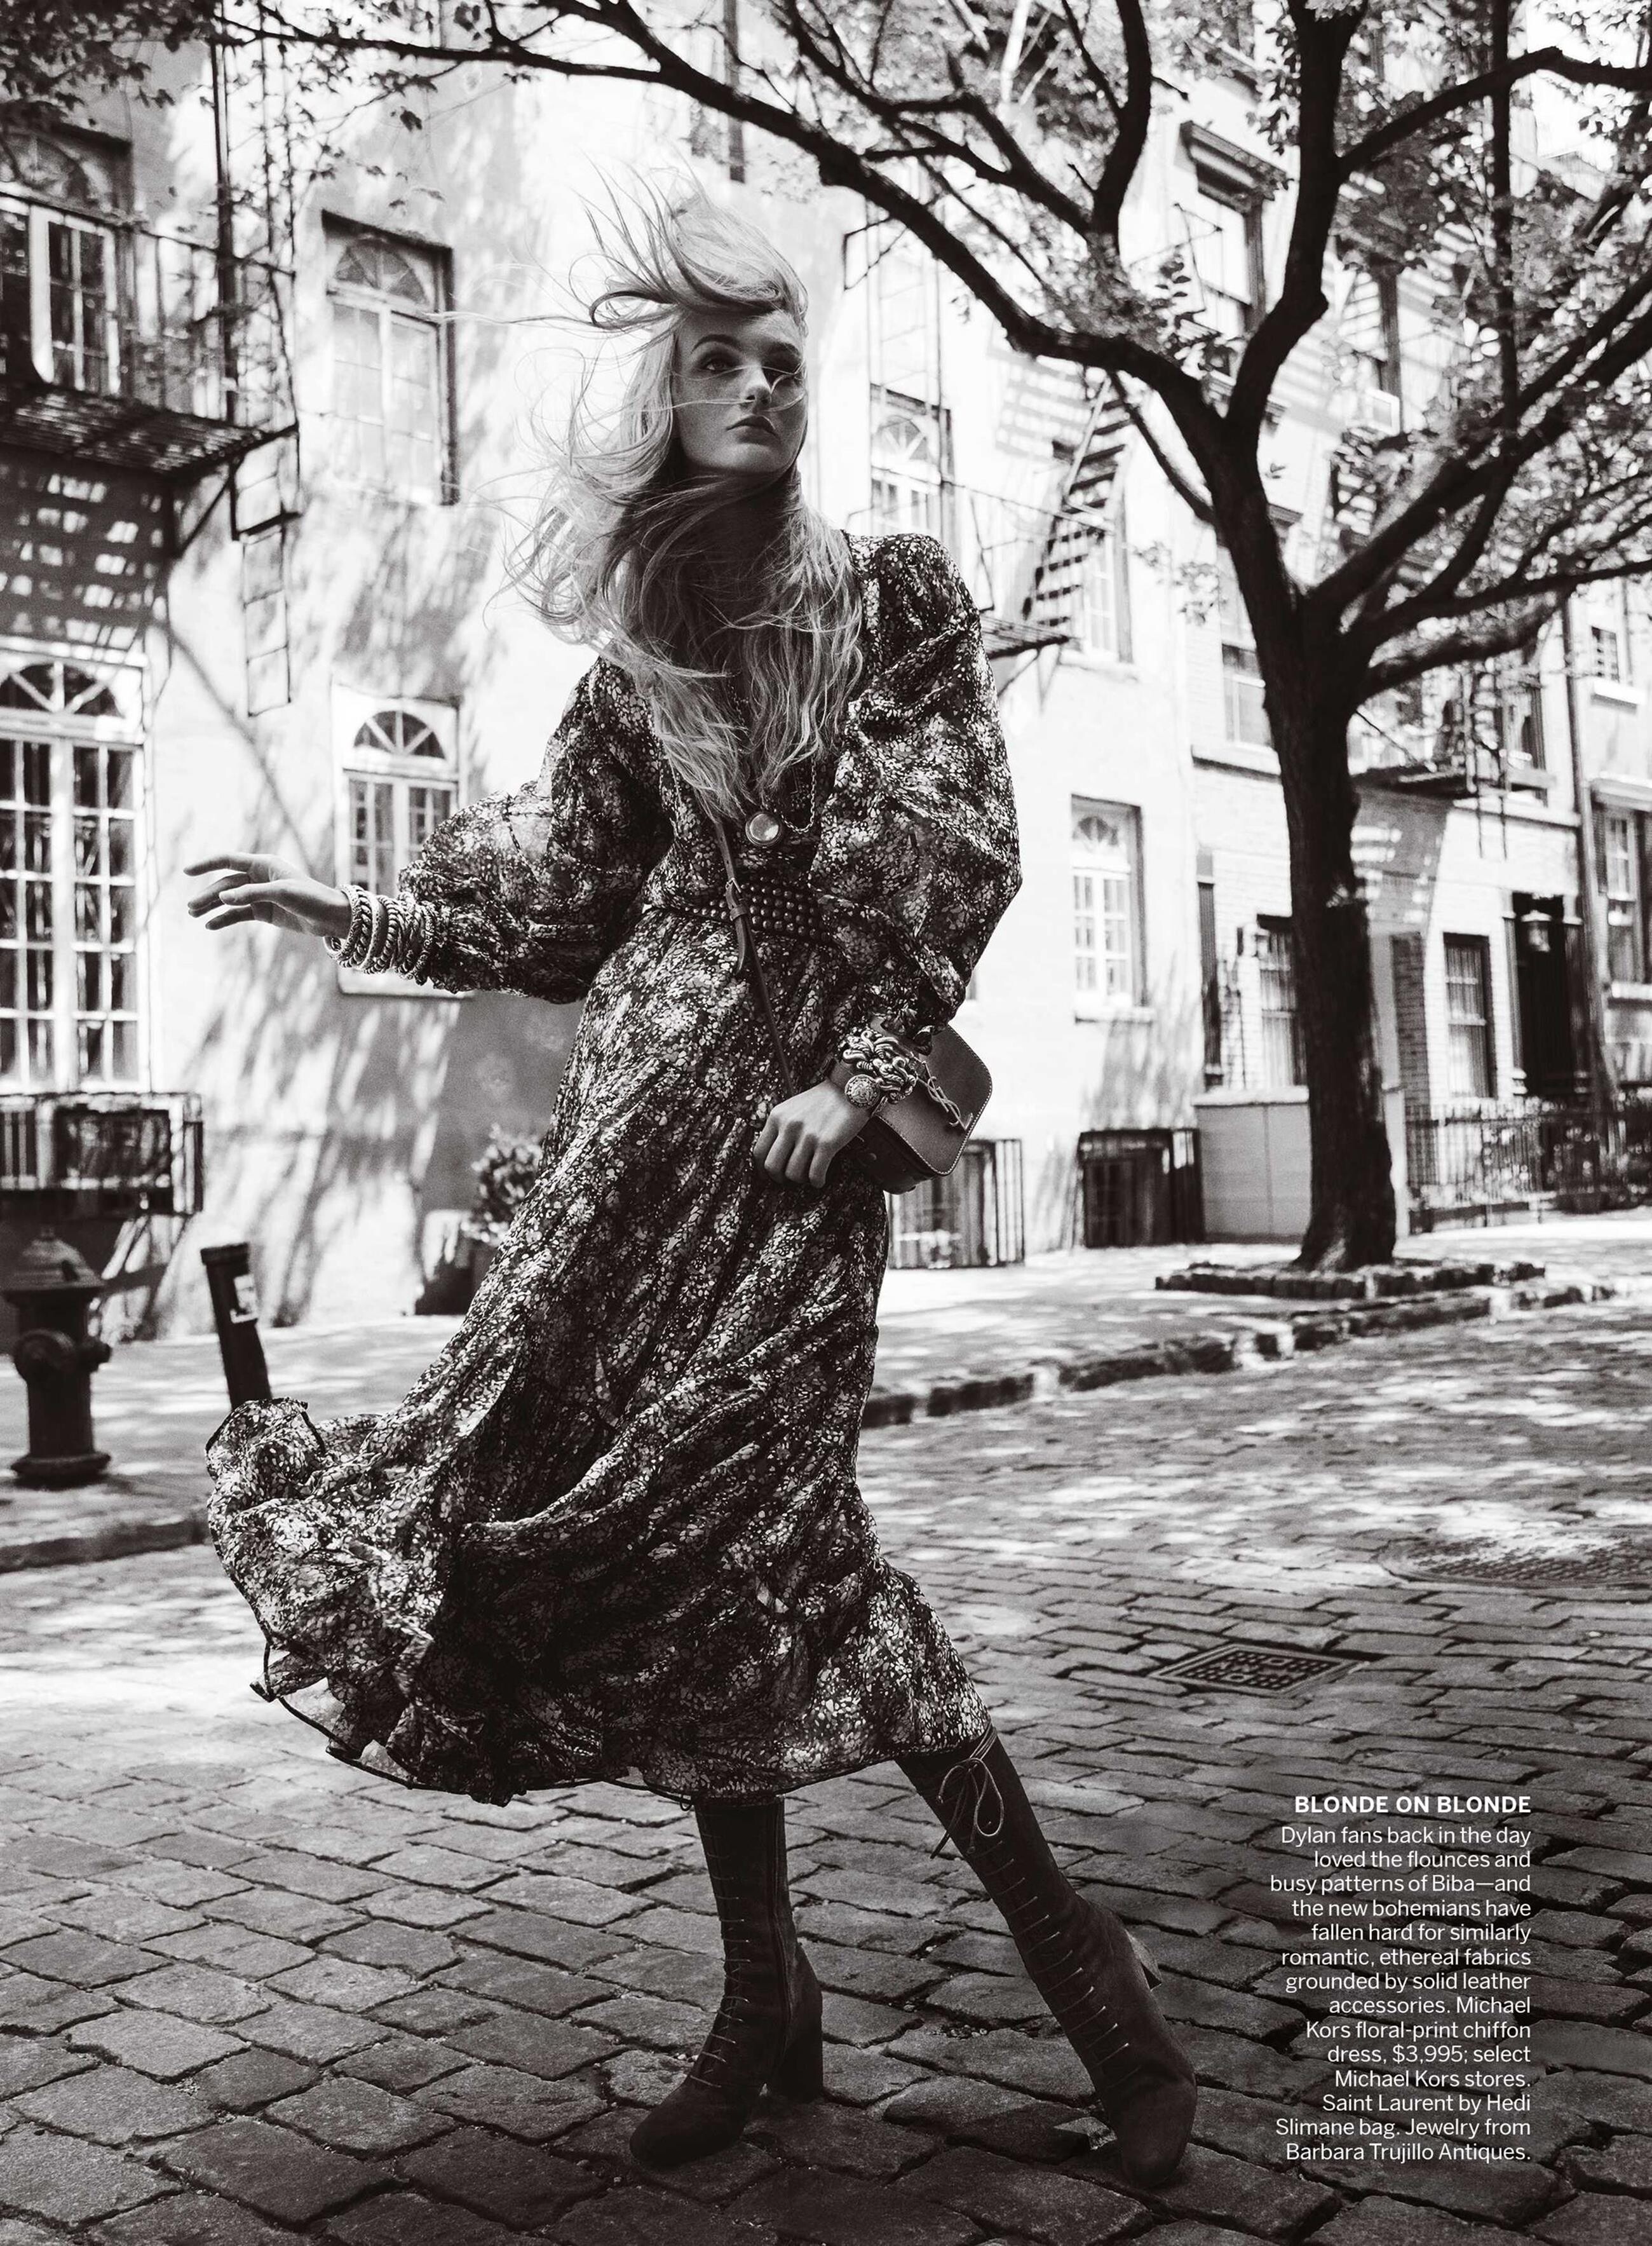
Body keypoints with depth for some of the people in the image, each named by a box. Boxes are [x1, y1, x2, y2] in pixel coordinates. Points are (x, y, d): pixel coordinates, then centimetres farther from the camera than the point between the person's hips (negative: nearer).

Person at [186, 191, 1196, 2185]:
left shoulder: (894, 593, 5)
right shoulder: (635, 663, 14)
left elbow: (959, 860, -3)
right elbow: (554, 913, 17)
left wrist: (855, 1077, -11)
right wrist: (329, 909, 14)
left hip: (804, 1089, -4)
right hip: (649, 1091, 4)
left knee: (751, 1516, -15)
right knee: (665, 1521, 1)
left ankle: (1057, 1930, 0)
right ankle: (764, 1991, 14)